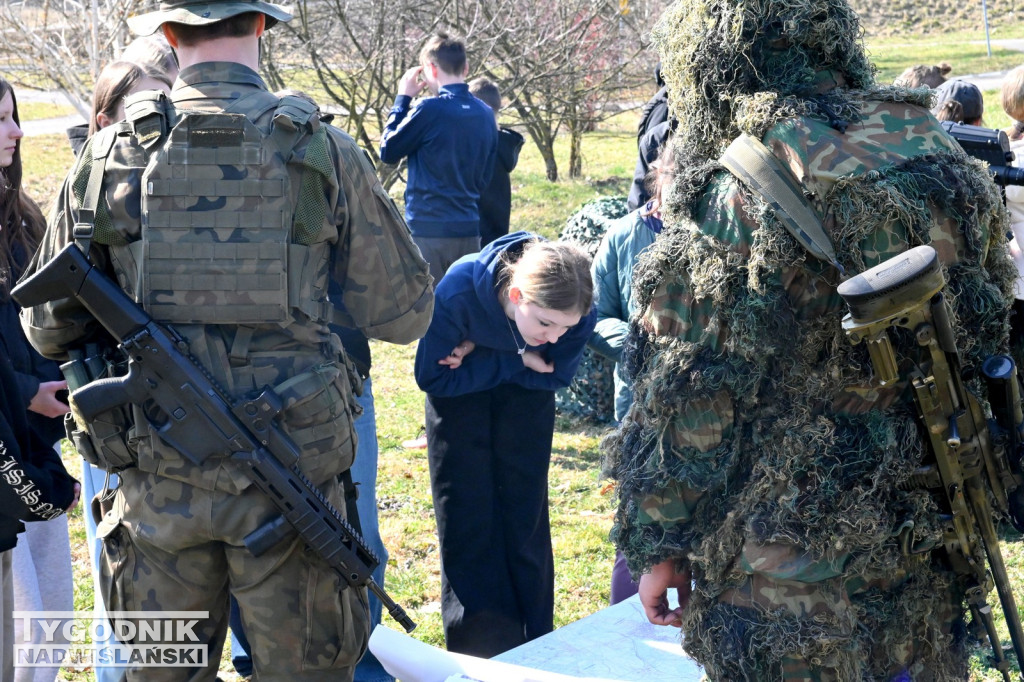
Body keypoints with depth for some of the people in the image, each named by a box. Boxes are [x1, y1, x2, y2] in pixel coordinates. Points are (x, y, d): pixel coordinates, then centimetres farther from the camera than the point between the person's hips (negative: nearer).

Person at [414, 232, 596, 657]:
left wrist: (481, 357, -27)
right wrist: (513, 362, -30)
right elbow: (431, 377, -26)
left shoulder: (578, 311, -33)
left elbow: (556, 375, -16)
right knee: (467, 518, -1)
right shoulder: (458, 292, -38)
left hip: (526, 395, 2)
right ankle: (477, 650, 9)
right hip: (458, 393, -1)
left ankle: (534, 648, 15)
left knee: (526, 517, 4)